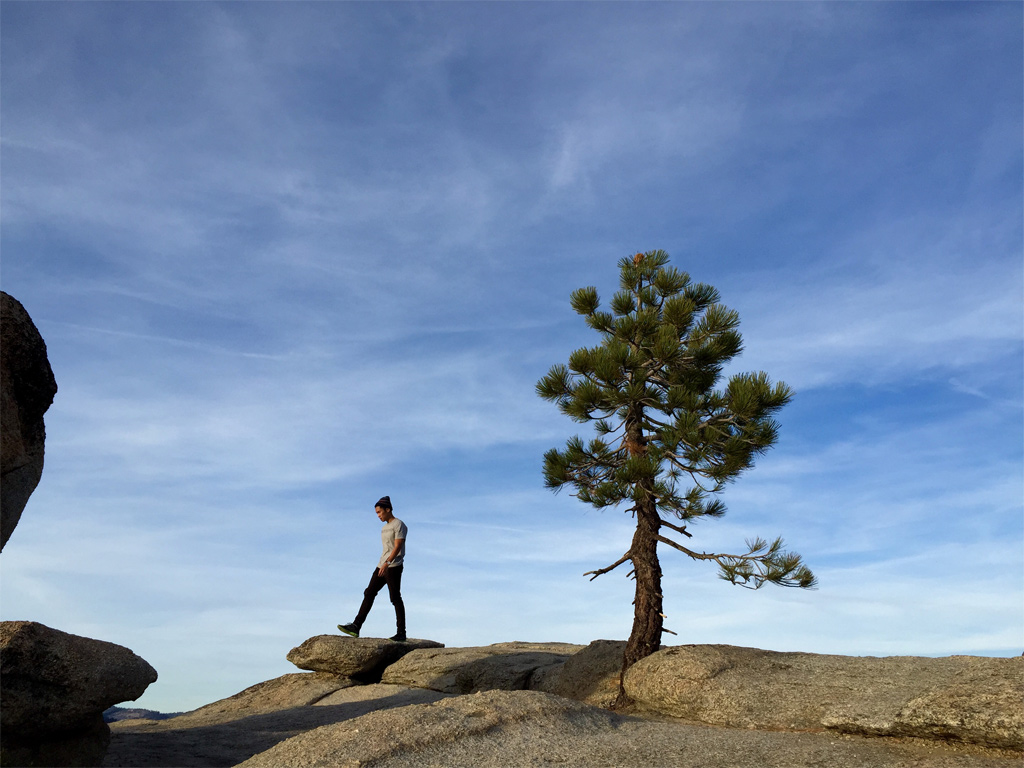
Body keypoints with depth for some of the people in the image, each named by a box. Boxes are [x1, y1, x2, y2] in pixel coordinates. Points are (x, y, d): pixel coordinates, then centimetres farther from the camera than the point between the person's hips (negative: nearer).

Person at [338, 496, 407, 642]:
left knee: (395, 598, -6)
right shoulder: (385, 527, 19)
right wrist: (382, 565, 19)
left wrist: (387, 563, -27)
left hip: (394, 566, -8)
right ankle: (356, 626, -1)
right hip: (382, 566, 9)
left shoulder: (399, 525, -7)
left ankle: (401, 633, -1)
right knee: (369, 593, 1)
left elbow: (398, 547, -17)